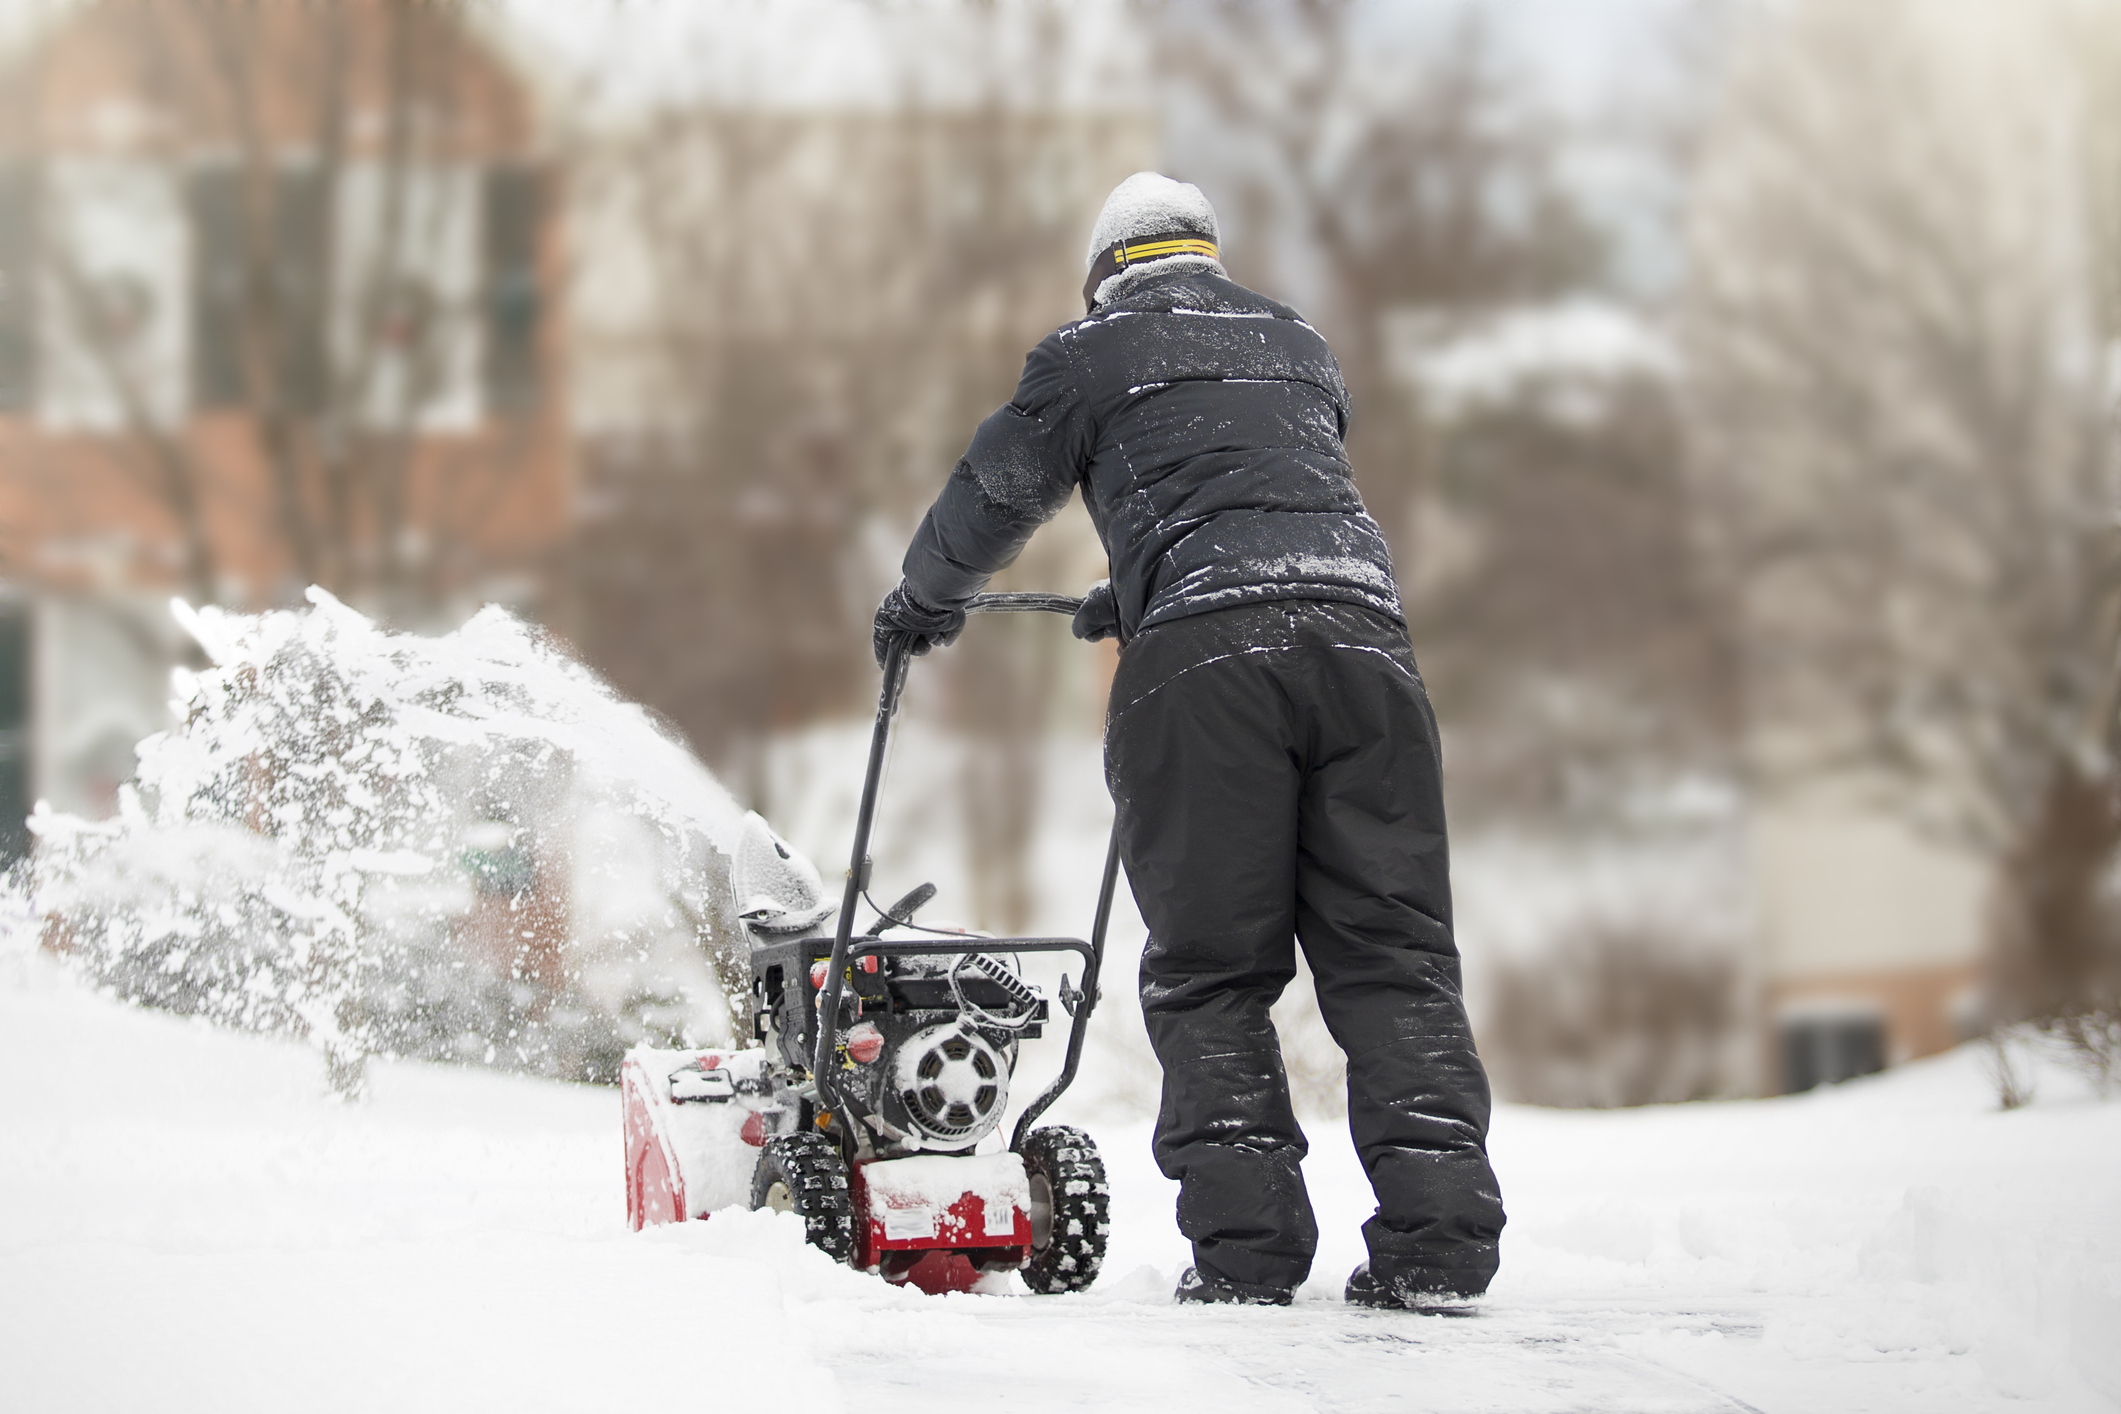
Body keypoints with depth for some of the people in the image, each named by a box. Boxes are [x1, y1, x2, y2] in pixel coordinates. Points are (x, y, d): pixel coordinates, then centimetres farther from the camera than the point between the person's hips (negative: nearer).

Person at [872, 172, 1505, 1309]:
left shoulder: (1092, 353, 16)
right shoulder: (1297, 344, 30)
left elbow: (995, 491, 23)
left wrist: (923, 601, 43)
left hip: (1203, 658, -3)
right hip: (1358, 625, 3)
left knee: (1212, 970, 1)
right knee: (1391, 955, 2)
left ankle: (1246, 1247, -6)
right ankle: (1437, 1237, -7)